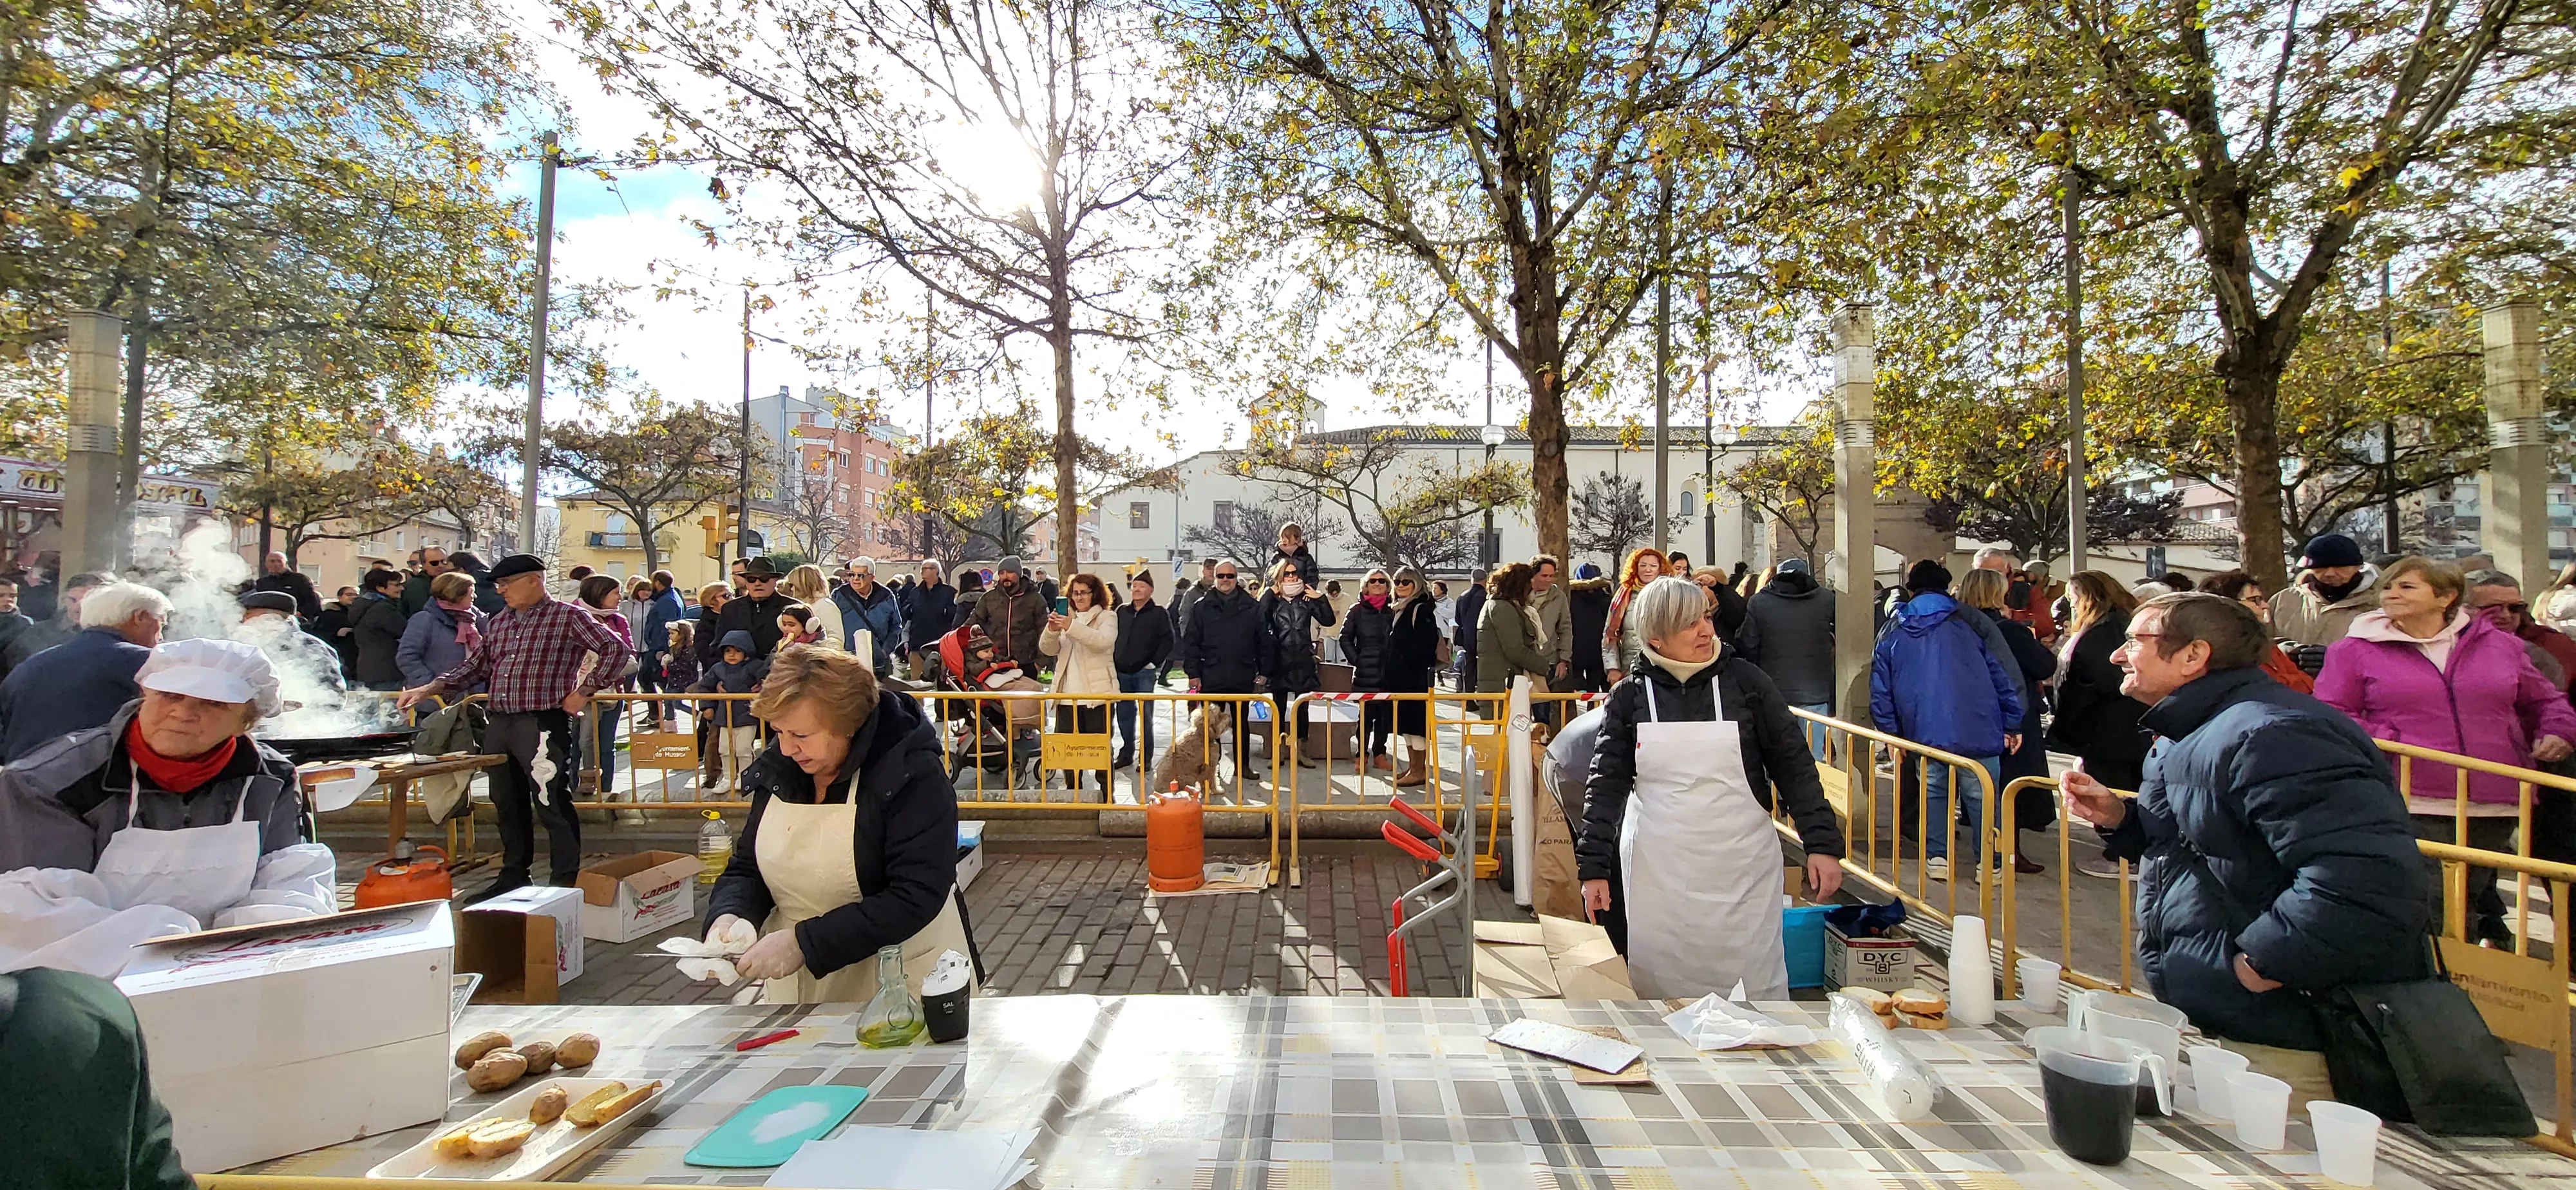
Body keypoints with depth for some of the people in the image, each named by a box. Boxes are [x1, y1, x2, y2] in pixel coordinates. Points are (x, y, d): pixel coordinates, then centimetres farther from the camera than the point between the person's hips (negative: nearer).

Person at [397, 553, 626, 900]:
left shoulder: (569, 617, -5)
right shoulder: (498, 624, 17)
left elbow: (616, 649, -12)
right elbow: (475, 666, 20)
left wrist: (584, 691, -12)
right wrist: (430, 688, 6)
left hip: (543, 724, -8)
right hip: (499, 725, 8)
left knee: (552, 805, -6)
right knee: (508, 804, 16)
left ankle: (567, 882, 1)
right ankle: (513, 877, 30)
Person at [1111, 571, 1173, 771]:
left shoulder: (1159, 613, -2)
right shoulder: (1122, 611, 11)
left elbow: (1169, 640, -6)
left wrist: (1155, 663, -9)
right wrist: (1113, 661, 8)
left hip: (1145, 672, -4)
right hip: (1122, 672, 4)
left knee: (1146, 716, -2)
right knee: (1124, 716, 10)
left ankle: (1146, 757, 8)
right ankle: (1126, 754, 22)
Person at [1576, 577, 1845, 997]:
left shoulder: (1746, 682, -2)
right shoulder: (1629, 695, -2)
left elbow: (1793, 765, 3)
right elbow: (1607, 784, -1)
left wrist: (1822, 844, -4)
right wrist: (1594, 867, -4)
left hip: (1741, 868, 0)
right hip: (1657, 874, 1)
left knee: (1753, 985, 5)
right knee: (1659, 984, 9)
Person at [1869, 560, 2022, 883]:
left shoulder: (1892, 632, 8)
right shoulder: (1971, 621, 3)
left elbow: (1880, 692, 8)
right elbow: (2004, 675, 3)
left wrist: (1892, 733, 14)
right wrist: (2012, 724, 9)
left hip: (1924, 735, 2)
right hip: (1977, 732, -2)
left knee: (1933, 792, 15)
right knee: (1983, 795, 8)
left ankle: (1937, 857, 16)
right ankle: (1988, 862, 14)